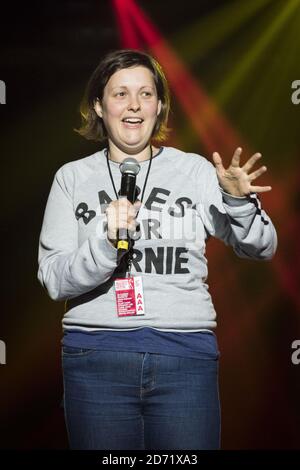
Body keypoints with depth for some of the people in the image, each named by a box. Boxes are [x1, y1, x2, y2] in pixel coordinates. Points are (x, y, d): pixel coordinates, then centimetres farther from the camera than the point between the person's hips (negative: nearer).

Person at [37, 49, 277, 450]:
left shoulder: (195, 170, 6)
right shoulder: (73, 178, 5)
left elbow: (261, 249, 4)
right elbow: (54, 281, -1)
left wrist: (239, 202, -15)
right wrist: (107, 244, -19)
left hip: (186, 354, 0)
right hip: (97, 354, 0)